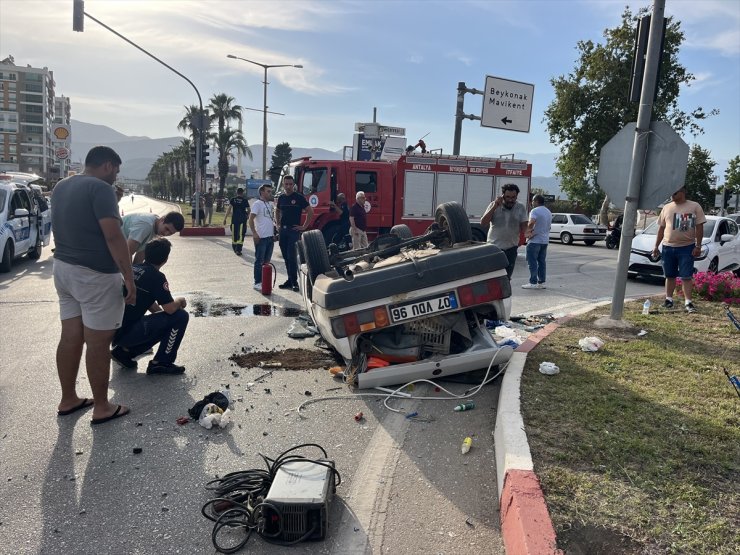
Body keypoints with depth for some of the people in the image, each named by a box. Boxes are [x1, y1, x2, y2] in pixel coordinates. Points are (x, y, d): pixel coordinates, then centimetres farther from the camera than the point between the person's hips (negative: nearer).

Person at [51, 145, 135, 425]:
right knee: (98, 343, 0)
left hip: (63, 268, 9)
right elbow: (113, 236, -22)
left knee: (70, 337, 15)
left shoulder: (61, 187, 14)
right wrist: (129, 277, -19)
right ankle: (102, 408, 10)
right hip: (95, 274, -9)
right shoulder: (100, 188, -15)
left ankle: (68, 400, 27)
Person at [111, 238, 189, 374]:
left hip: (114, 330, 8)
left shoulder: (134, 268, 11)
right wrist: (181, 301, 5)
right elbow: (170, 309, -15)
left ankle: (125, 351, 16)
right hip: (126, 332, -8)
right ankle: (161, 363, 1)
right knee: (181, 316, -7)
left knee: (161, 323, 25)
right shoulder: (157, 277, -15)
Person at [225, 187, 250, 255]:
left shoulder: (233, 200, 4)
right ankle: (238, 250, -13)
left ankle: (234, 248, 27)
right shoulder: (245, 200, 1)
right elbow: (248, 210, 7)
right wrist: (247, 214, 30)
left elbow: (229, 209, -6)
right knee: (241, 234, -4)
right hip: (242, 219, -2)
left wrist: (225, 218, -7)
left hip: (234, 219, 2)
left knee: (234, 234, 15)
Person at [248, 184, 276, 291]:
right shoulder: (258, 204, -7)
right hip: (261, 237, -7)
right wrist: (254, 234, -19)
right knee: (259, 261, -2)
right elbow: (251, 219, -13)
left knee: (267, 261, 12)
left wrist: (274, 233, 16)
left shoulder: (270, 204, 15)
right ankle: (257, 283, 4)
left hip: (270, 237, 8)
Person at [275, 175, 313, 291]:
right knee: (286, 257, 9)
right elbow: (277, 211, 27)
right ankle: (290, 280, 17)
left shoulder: (299, 197, -4)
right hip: (283, 230, 6)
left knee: (291, 257, -10)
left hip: (294, 230, -6)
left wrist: (304, 226, -7)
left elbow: (310, 211, -5)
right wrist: (278, 224, 15)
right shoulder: (281, 198, 12)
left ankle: (294, 282, -3)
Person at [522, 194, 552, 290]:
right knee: (542, 261, 11)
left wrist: (527, 231, -14)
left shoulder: (535, 211, -12)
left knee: (532, 262, -4)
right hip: (545, 240, 8)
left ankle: (533, 282, -4)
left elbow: (531, 222, -30)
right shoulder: (549, 212, 16)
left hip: (535, 241, -8)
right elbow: (548, 226, 16)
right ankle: (542, 282, 12)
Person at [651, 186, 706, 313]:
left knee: (686, 276, -4)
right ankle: (669, 299, 19)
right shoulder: (667, 208, 9)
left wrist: (698, 246, -9)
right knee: (670, 275, 11)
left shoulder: (695, 206, -1)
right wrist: (656, 246, 9)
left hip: (687, 247, -3)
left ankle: (688, 302, -1)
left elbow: (699, 228, -2)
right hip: (668, 247, 3)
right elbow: (661, 228, 13)